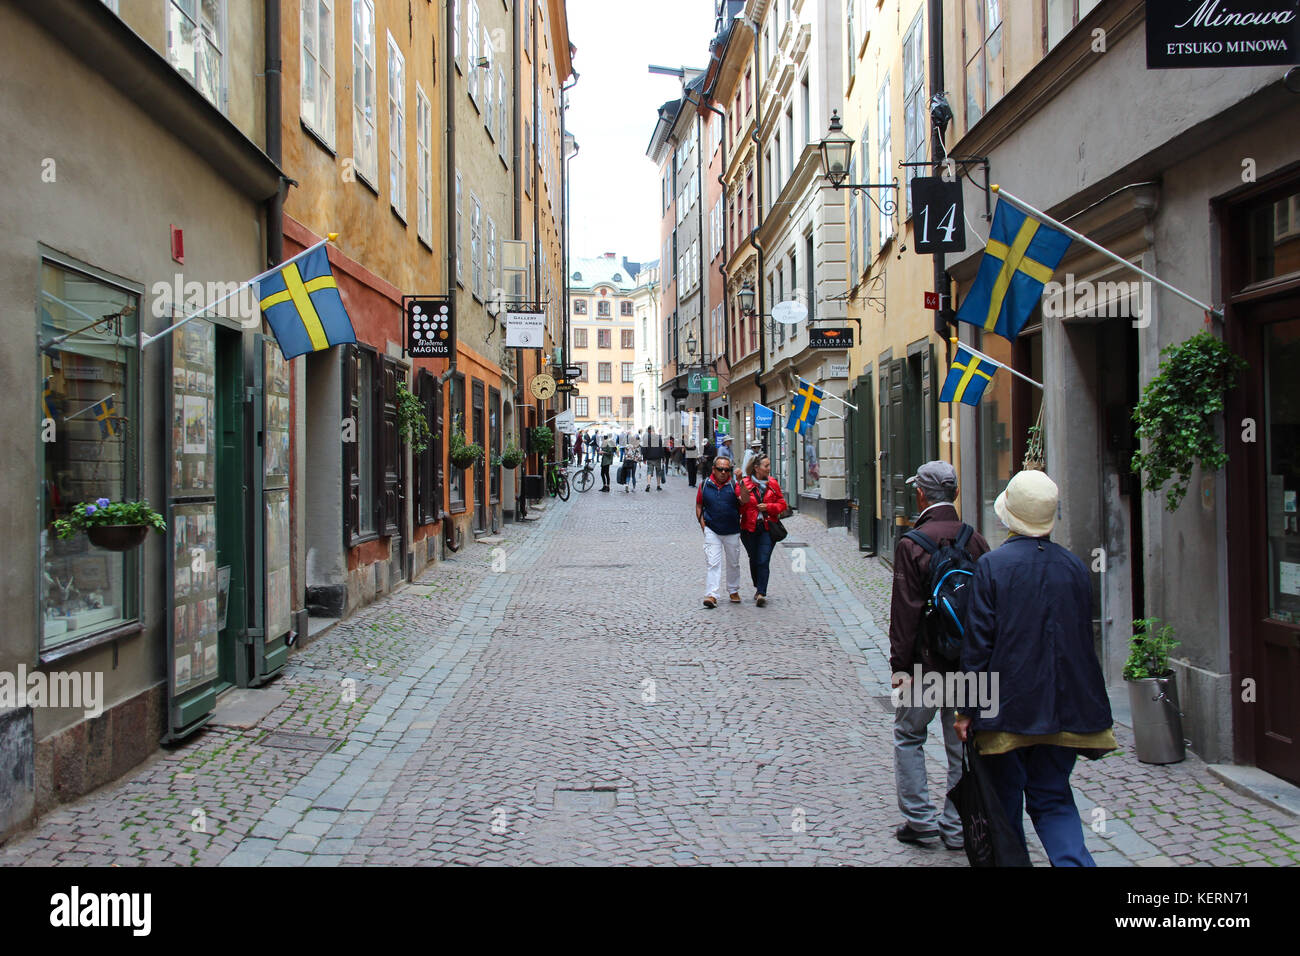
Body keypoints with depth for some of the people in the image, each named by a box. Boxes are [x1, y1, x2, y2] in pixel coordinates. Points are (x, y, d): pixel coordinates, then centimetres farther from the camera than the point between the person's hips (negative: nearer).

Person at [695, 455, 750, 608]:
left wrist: (741, 482, -31)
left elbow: (745, 501, -21)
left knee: (733, 563, 14)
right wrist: (702, 523, 0)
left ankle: (733, 591, 32)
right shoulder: (705, 485, 0)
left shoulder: (734, 485, -4)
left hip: (732, 532, 1)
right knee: (713, 563, -9)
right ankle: (711, 595, -11)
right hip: (712, 531, -1)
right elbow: (699, 505, 11)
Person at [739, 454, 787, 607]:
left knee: (763, 561, -10)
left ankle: (761, 593, -12)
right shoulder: (744, 484, -5)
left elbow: (782, 504, 9)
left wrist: (768, 507, -7)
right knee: (754, 560, 13)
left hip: (767, 527, 0)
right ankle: (759, 588, 32)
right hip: (749, 528, 0)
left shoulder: (772, 483, 5)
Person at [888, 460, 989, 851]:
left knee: (908, 736, 13)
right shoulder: (976, 540, 1)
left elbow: (905, 611, -14)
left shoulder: (911, 544, -14)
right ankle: (957, 828, 18)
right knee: (962, 743, 11)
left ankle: (921, 818, 12)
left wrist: (899, 665, -7)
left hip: (926, 660, -4)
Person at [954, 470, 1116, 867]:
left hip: (1007, 708, -4)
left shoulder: (992, 565, -12)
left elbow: (978, 643, -12)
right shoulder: (1075, 567, 1)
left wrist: (968, 708, -5)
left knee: (1005, 800, 12)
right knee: (1053, 799, 12)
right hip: (1062, 709, 4)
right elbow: (1084, 641, 9)